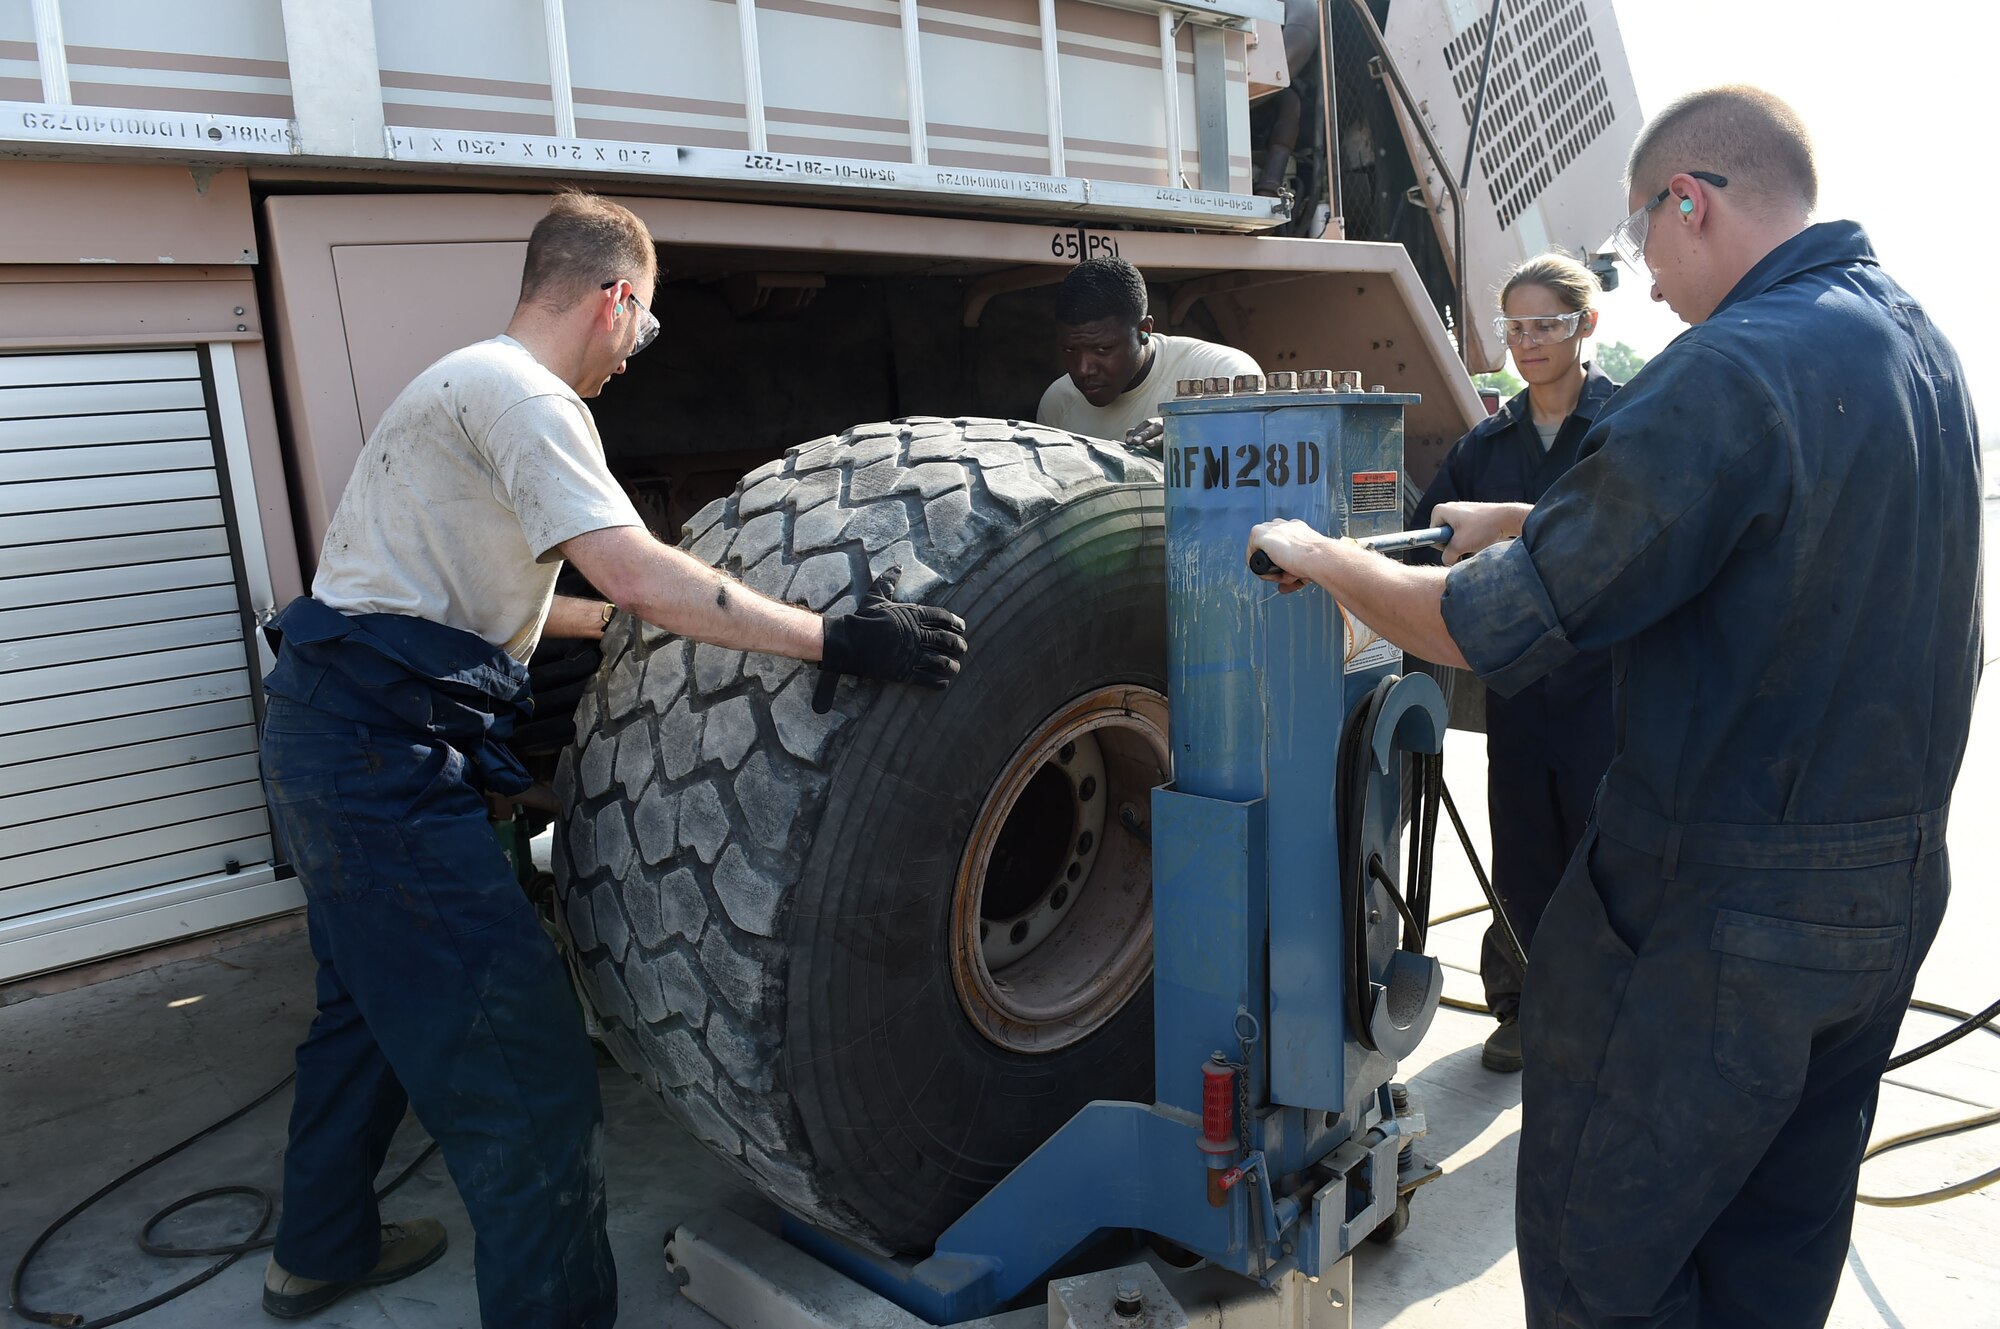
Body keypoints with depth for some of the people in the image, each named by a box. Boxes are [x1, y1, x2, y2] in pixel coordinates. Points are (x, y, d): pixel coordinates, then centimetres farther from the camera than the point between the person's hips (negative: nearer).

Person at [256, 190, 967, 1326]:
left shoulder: (469, 385, 19)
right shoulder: (520, 394, -14)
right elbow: (632, 570, -28)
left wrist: (622, 620, 36)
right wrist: (834, 640, -30)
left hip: (329, 731, 11)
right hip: (384, 748, -11)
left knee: (373, 999, 26)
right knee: (523, 1068, -9)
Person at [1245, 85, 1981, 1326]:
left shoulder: (1730, 371, -22)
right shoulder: (1925, 345, 8)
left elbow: (1491, 630, -21)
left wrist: (1324, 557, -5)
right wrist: (1526, 525, 22)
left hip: (1722, 902, -9)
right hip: (1901, 879, 9)